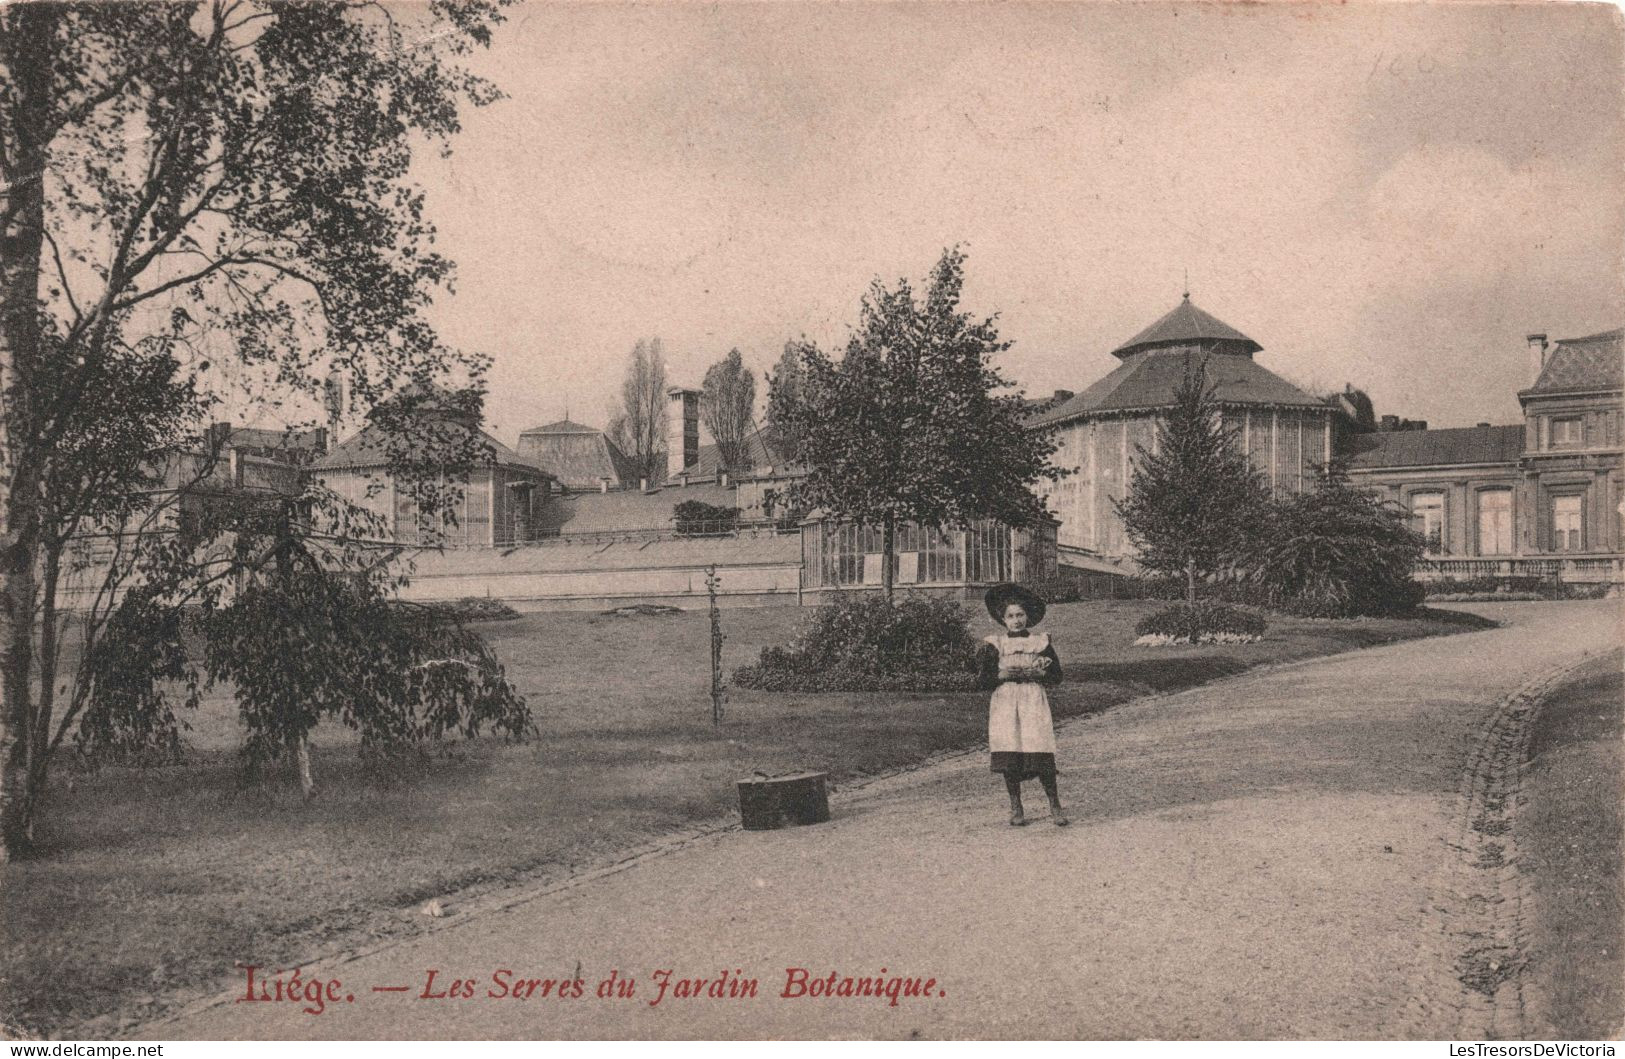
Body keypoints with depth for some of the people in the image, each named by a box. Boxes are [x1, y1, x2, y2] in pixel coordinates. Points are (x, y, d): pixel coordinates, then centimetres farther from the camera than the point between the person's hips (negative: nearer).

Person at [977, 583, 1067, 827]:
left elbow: (1056, 676, 6)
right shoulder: (995, 644, 5)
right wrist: (1004, 674, -15)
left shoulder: (1041, 642, 6)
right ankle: (1016, 809, 11)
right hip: (1004, 704, 1)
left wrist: (1035, 673, -11)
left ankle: (1055, 807, 3)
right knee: (1009, 757, -2)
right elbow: (985, 681, 2)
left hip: (1034, 702, -1)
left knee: (1042, 756, -8)